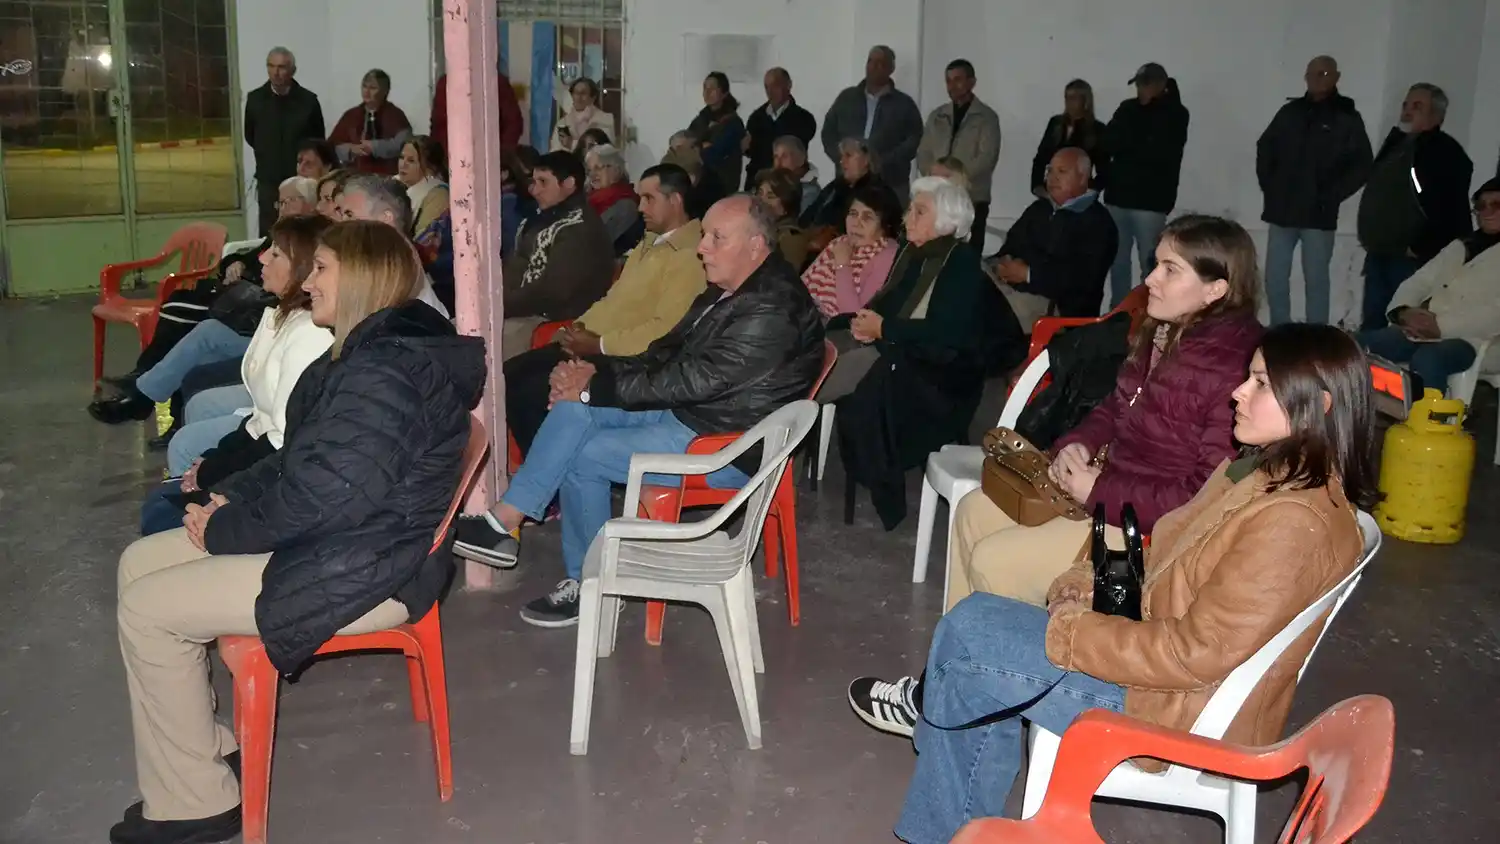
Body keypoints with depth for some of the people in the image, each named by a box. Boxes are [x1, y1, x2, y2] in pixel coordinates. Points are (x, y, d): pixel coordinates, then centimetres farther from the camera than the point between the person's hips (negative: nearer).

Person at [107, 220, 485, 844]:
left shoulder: (387, 371, -24)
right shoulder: (369, 351, 11)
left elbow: (321, 495, -27)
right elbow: (298, 458, 17)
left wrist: (222, 531, -13)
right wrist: (230, 496, 2)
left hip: (365, 575, -11)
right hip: (332, 538, 11)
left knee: (147, 610, -10)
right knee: (139, 564, 11)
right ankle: (203, 744, 18)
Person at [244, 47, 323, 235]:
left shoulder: (308, 100, -6)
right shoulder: (255, 99, -1)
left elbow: (318, 140, 6)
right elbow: (250, 136, 14)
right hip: (268, 180, 1)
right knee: (269, 235, 2)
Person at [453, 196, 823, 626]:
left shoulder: (772, 311, -23)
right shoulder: (729, 290, 9)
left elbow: (692, 380, -24)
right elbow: (668, 355, 11)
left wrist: (595, 387, -17)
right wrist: (594, 370, -5)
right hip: (684, 410, 9)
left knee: (579, 454, -13)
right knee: (574, 410, -7)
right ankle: (505, 523, -6)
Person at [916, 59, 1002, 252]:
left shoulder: (986, 117, 2)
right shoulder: (936, 116, 16)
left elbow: (987, 158, -9)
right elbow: (923, 153, 12)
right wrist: (933, 177, -7)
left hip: (972, 199, -4)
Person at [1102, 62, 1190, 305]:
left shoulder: (1175, 114, -1)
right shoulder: (1128, 108, 12)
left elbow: (1161, 153, -13)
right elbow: (1108, 142, 2)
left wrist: (1127, 145, -5)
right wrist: (1141, 147, -11)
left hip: (1150, 201, -4)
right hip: (1118, 197, 4)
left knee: (1150, 265, -5)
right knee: (1118, 262, 7)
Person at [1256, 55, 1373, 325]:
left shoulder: (1348, 118, 0)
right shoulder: (1290, 112, 9)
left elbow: (1361, 166, -2)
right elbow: (1264, 149, 18)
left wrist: (1331, 197, -10)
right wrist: (1269, 187, 6)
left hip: (1319, 215, -3)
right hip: (1282, 210, 3)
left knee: (1316, 280, 1)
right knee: (1275, 278, 5)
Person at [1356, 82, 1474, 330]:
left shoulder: (1447, 153, -11)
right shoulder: (1395, 144, 18)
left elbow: (1453, 213, -20)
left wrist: (1422, 249, -18)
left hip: (1411, 261, -9)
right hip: (1378, 255, 9)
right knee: (1372, 325, 10)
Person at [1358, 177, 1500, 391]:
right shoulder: (1458, 246, 28)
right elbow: (1417, 282, 19)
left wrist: (1442, 326, -20)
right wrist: (1404, 311, -5)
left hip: (1466, 337, -6)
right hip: (1420, 331, 6)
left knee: (1425, 360, -38)